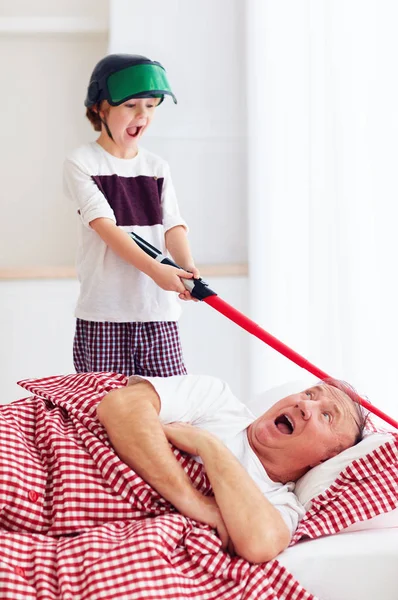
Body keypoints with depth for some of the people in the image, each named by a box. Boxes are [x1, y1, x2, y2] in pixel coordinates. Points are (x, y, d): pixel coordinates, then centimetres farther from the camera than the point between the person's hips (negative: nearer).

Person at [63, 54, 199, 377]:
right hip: (104, 312, -4)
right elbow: (105, 225, -14)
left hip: (159, 311, 4)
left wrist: (188, 265, -20)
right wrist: (154, 269, -26)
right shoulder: (81, 163, -2)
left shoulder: (158, 167, 13)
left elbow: (173, 225, 3)